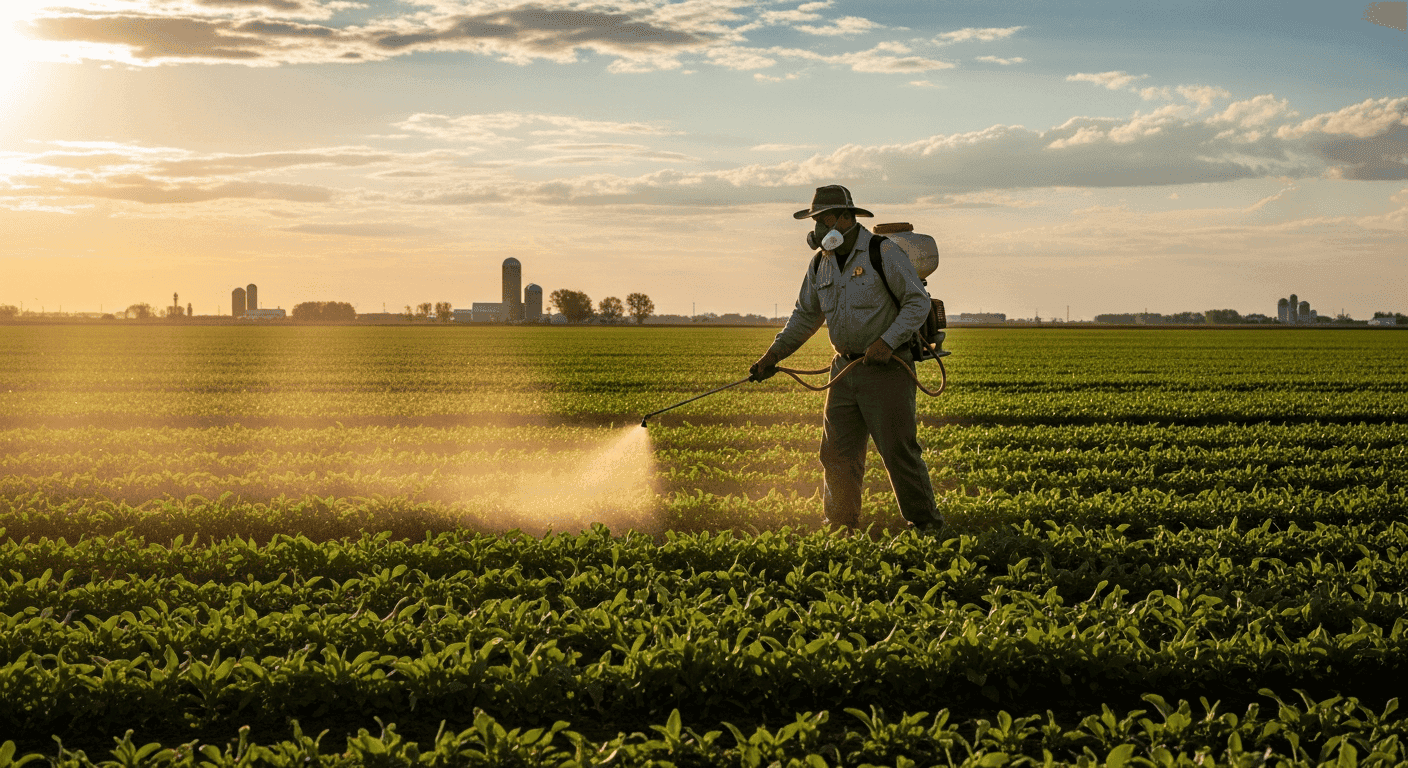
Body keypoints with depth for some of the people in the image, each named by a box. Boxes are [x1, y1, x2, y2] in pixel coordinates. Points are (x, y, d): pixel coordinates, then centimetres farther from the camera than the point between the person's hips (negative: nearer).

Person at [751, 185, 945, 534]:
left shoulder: (884, 253, -10)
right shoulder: (820, 264, 10)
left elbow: (918, 302, -10)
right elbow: (805, 315, 19)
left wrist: (888, 341, -21)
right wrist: (775, 353, 10)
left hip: (886, 367, -6)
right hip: (845, 367, 6)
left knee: (898, 449, -7)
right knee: (837, 452, 6)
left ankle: (926, 523, 5)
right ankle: (840, 528, 16)